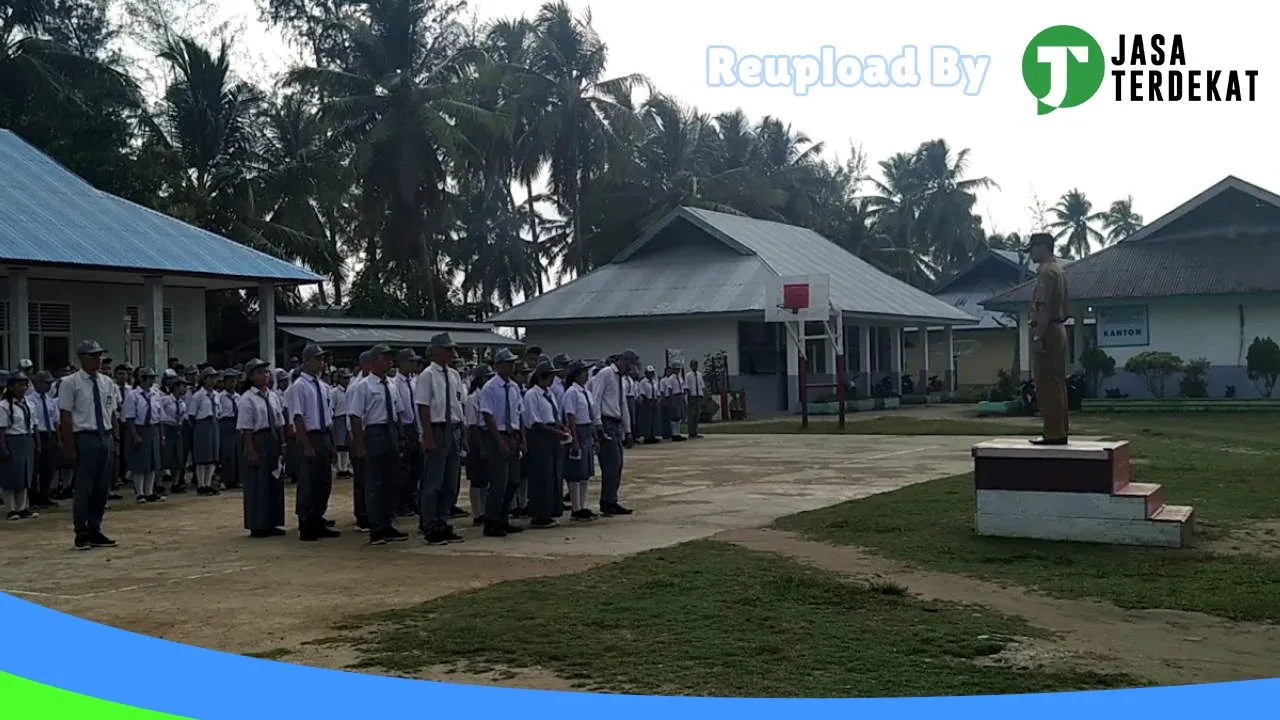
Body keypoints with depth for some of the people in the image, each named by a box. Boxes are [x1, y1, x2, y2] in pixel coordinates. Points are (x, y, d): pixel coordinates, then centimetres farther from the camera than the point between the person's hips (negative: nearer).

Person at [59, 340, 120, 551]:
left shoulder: (107, 383, 11)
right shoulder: (71, 383, -5)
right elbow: (65, 416, -8)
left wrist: (115, 439, 8)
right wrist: (70, 446, -13)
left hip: (106, 438, 6)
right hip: (85, 438, -6)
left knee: (102, 489, 10)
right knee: (84, 488, -2)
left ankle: (95, 531, 22)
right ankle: (81, 535, 9)